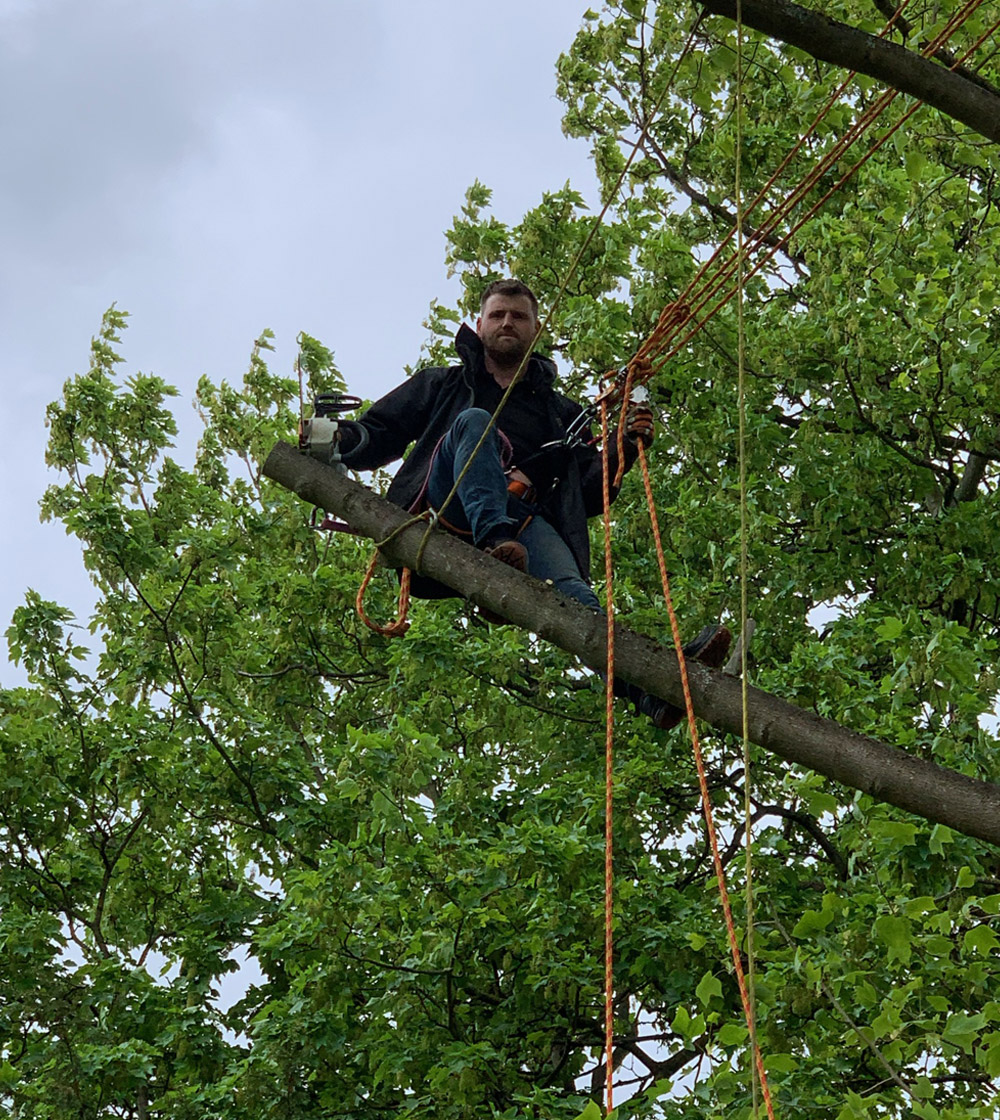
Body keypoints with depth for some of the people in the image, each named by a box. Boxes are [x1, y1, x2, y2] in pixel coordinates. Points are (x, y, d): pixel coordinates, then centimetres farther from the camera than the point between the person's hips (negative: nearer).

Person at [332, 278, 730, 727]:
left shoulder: (562, 413, 34)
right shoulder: (441, 385, 32)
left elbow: (588, 495, 24)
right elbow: (379, 436, 22)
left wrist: (622, 447, 7)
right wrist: (336, 436, 0)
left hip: (525, 519, 0)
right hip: (448, 505, 0)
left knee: (569, 587, -32)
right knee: (473, 421, -28)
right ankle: (495, 542, -54)